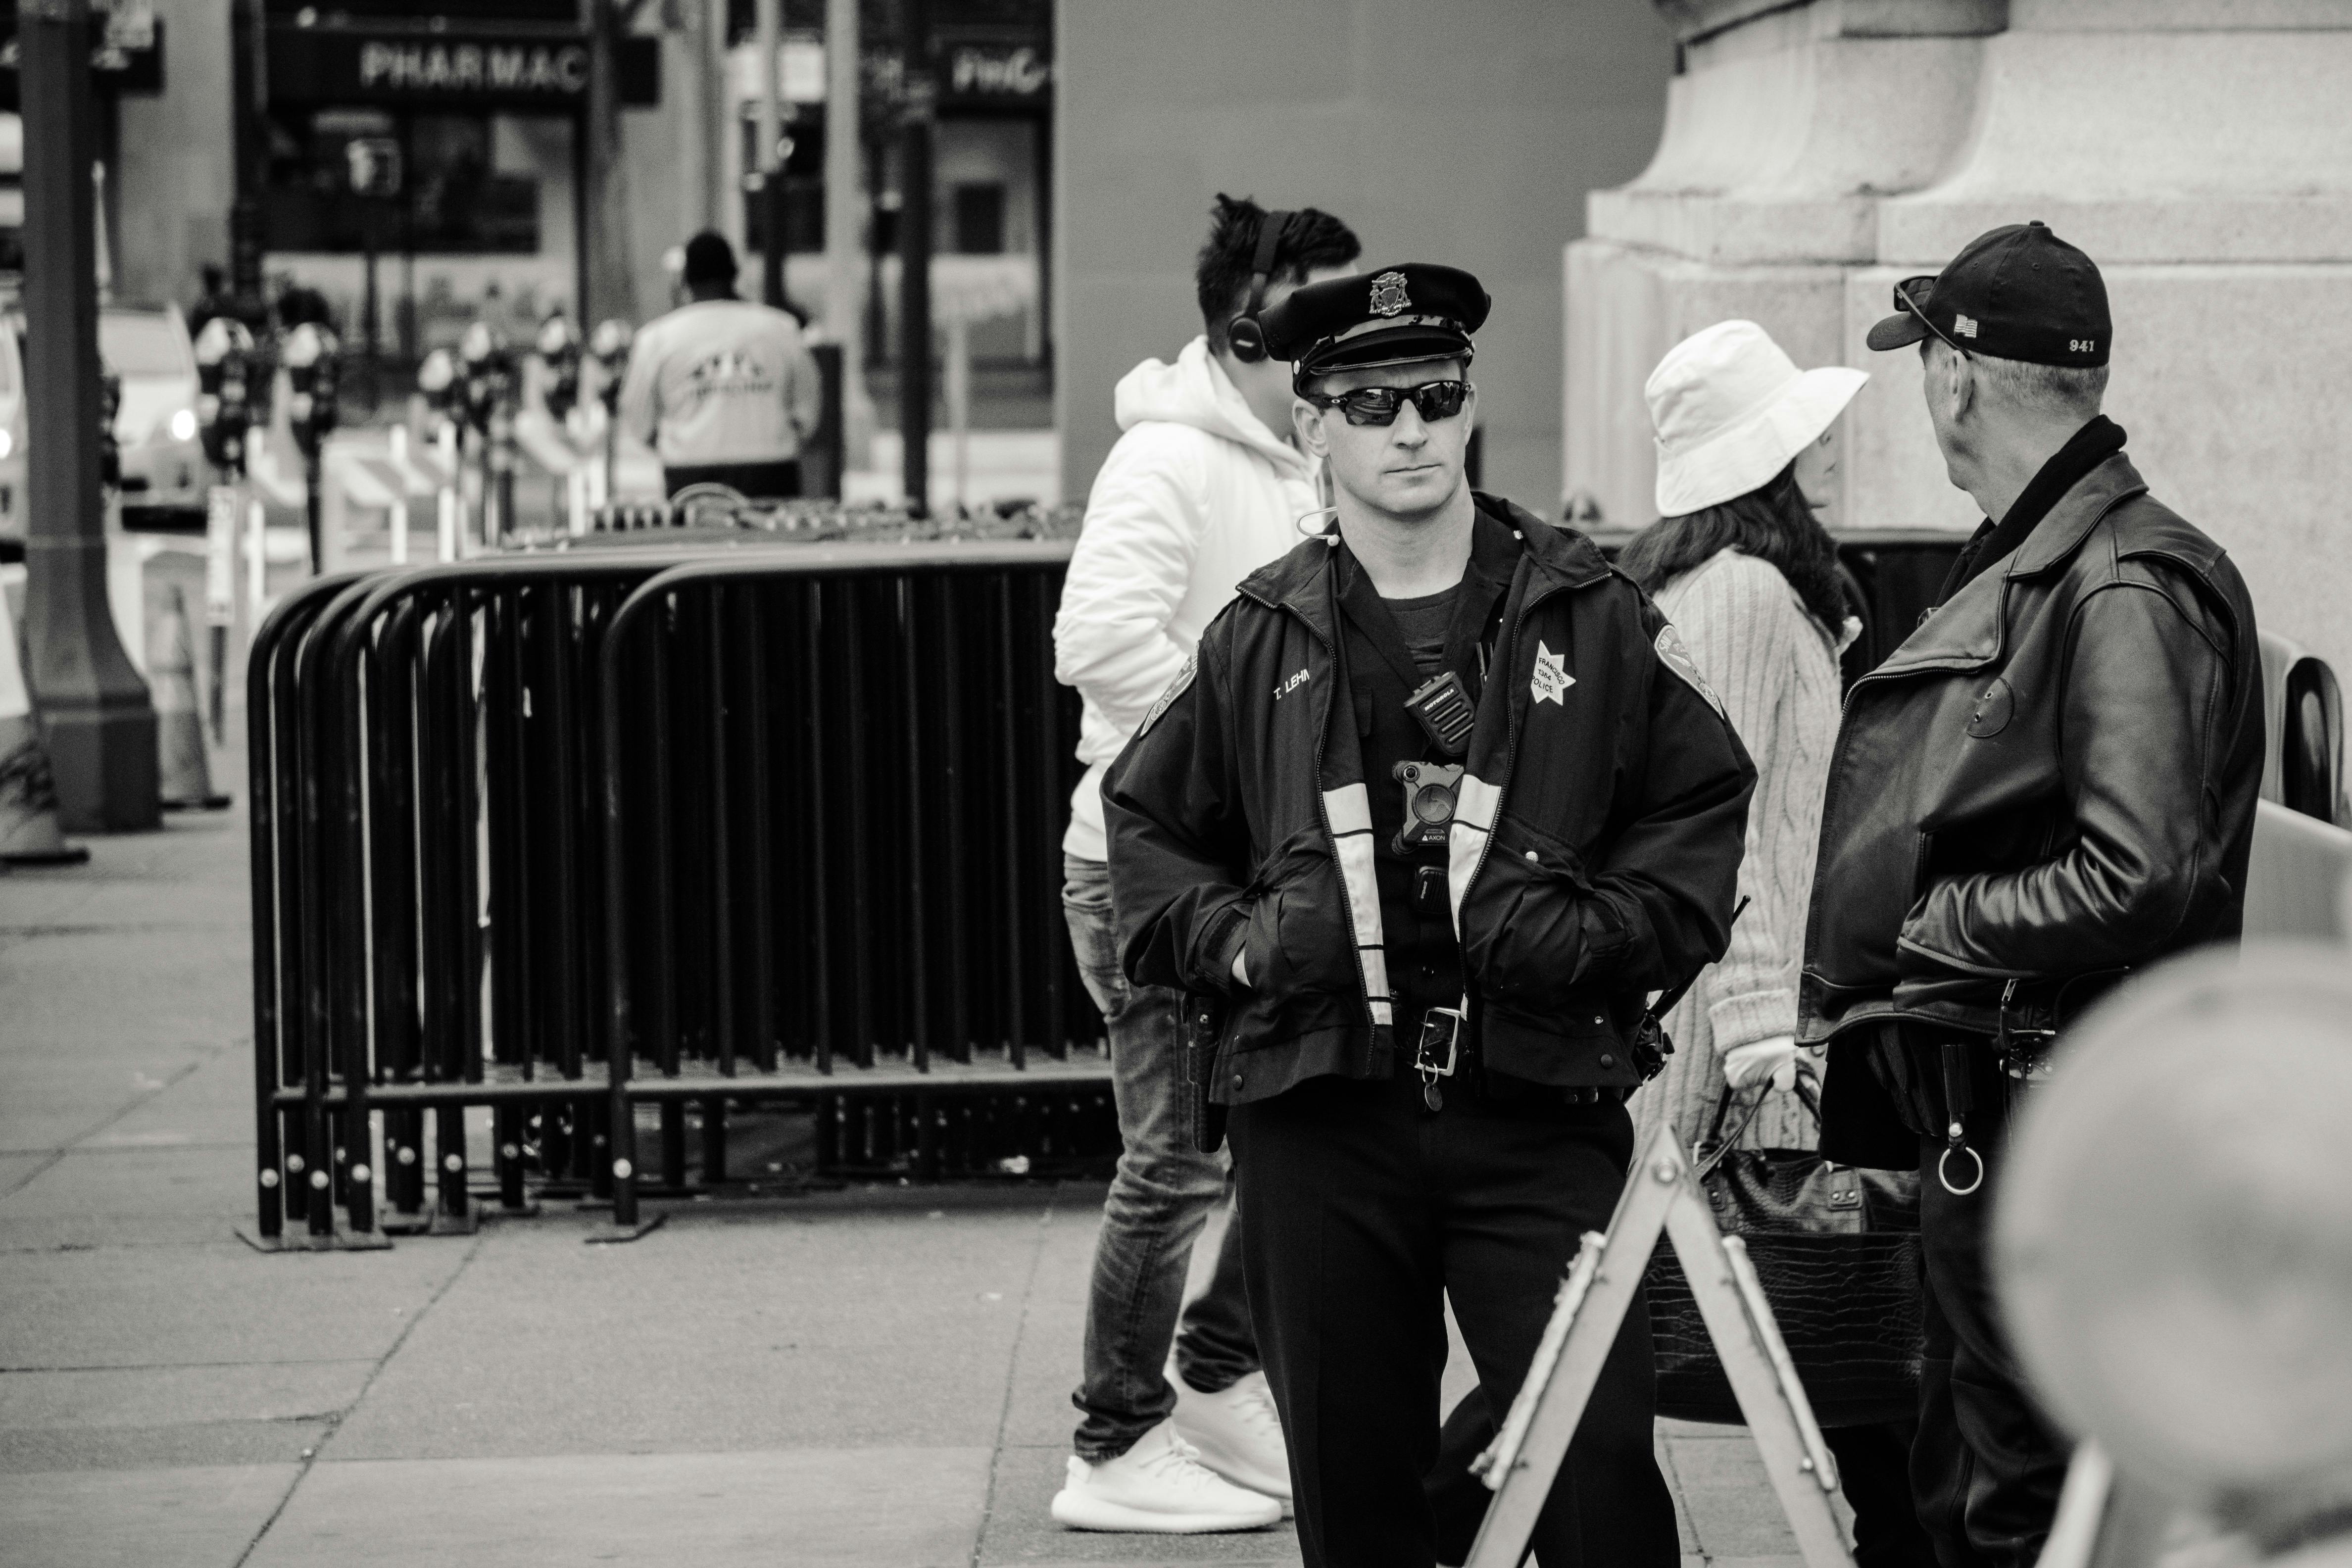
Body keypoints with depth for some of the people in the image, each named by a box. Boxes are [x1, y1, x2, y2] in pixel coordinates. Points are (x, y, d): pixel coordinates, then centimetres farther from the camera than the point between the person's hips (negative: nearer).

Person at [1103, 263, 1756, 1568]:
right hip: (1320, 1115, 2)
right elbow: (1144, 818, 20)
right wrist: (1230, 939, 2)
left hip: (1538, 1112, -2)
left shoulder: (1593, 617, 4)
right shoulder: (1258, 640, 8)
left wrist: (1597, 931, -7)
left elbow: (1707, 801, 8)